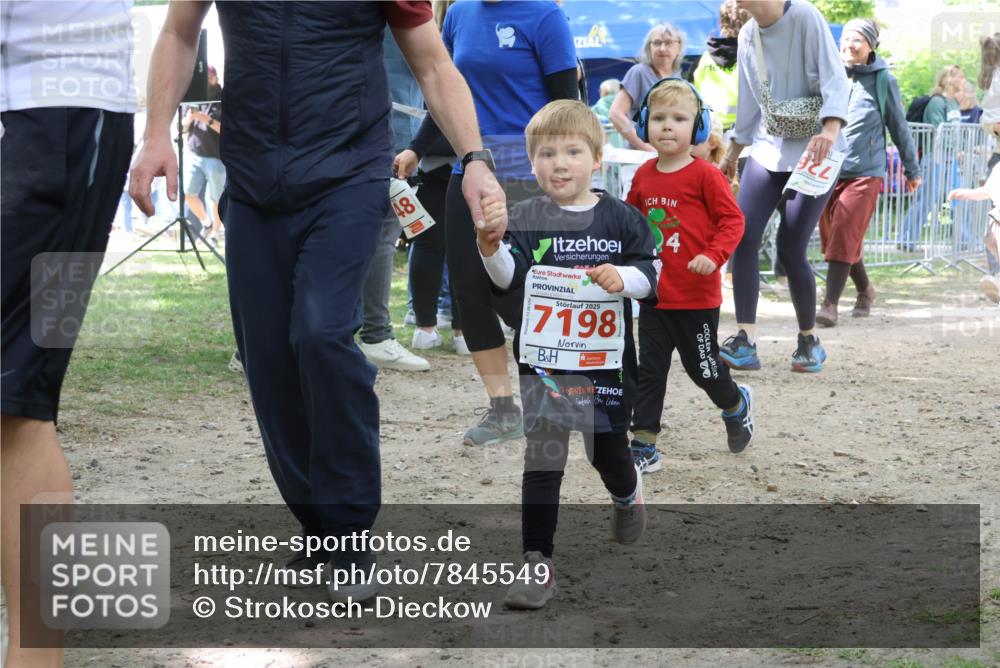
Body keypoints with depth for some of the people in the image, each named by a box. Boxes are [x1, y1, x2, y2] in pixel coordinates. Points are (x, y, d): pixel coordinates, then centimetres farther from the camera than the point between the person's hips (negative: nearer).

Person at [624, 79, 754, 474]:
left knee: (702, 367, 8)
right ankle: (643, 447, 8)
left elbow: (732, 220, -11)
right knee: (649, 370, 4)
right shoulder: (643, 176, 5)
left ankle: (736, 405, 39)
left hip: (697, 298, -4)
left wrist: (713, 256, -25)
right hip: (653, 297, 5)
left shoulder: (705, 175, -12)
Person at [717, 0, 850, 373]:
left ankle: (809, 340, 12)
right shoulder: (748, 34, 10)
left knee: (790, 248, -10)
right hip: (768, 147, 6)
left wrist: (830, 130, -35)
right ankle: (745, 342, -12)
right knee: (742, 237, -12)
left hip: (813, 150, -6)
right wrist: (732, 154, 25)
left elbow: (834, 79, -18)